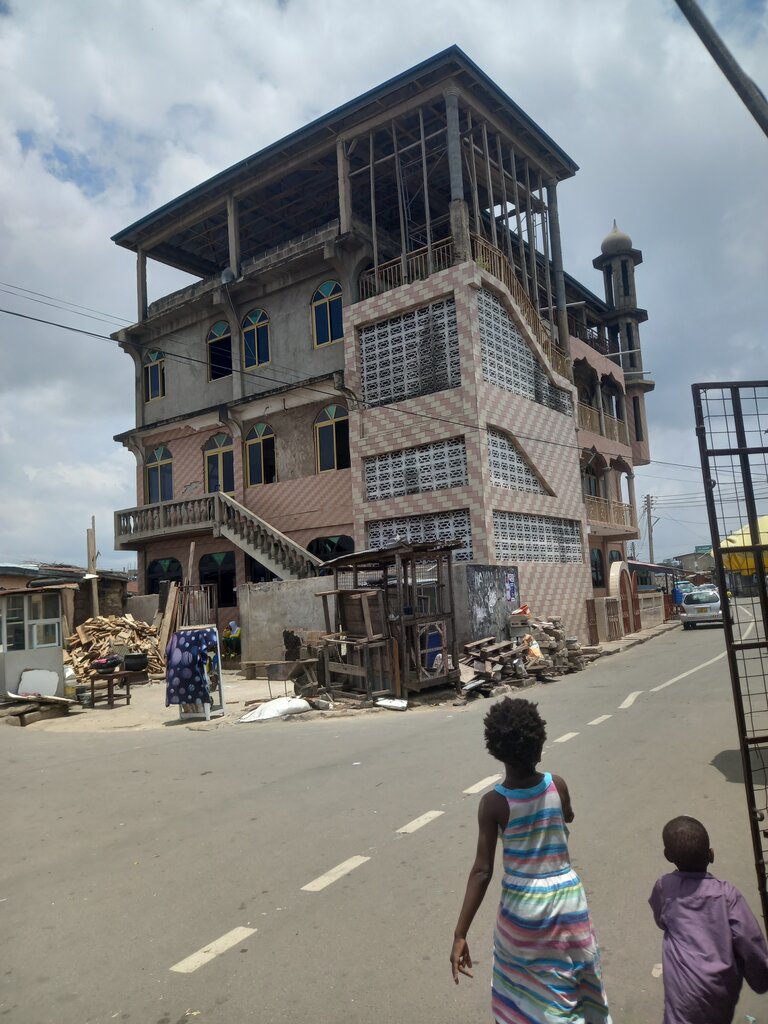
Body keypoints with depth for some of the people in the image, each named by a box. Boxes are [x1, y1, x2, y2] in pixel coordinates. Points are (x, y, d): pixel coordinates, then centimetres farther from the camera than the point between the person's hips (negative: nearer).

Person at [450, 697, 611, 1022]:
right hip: (567, 896, 2)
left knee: (520, 978, 25)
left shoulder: (493, 803, -20)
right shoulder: (557, 785, -12)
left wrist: (460, 935, -16)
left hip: (522, 904, -1)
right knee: (576, 977, 22)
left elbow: (482, 872, -20)